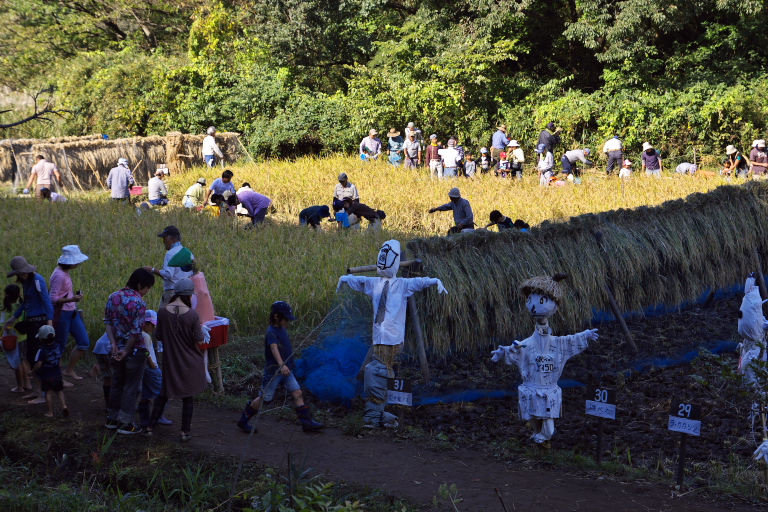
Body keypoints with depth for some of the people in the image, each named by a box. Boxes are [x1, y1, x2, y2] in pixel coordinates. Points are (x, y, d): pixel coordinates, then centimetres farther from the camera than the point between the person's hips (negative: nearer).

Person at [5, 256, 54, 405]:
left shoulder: (37, 280, -16)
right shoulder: (26, 281, 12)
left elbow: (47, 302, -22)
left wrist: (49, 323, -30)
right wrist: (14, 317, 32)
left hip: (40, 322, -9)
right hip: (31, 322, 9)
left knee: (37, 358, -7)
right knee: (30, 357, 14)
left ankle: (43, 395, -2)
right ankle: (35, 391, 24)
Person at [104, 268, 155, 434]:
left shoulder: (113, 297, 2)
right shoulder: (138, 302, -20)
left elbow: (108, 322, 2)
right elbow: (136, 330, -22)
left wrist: (114, 344, -5)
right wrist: (126, 351, -13)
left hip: (117, 349, 7)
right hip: (134, 350, -7)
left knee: (117, 384, 19)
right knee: (131, 387, 4)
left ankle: (112, 419, 26)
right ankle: (125, 423, 7)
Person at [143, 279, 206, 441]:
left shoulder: (163, 312, -9)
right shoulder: (192, 314, -17)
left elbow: (159, 336, -1)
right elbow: (199, 339, -13)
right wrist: (200, 329, 6)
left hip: (170, 359, 2)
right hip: (190, 361, -2)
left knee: (163, 393, 17)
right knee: (188, 396, 10)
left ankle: (151, 427, 20)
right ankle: (185, 432, 14)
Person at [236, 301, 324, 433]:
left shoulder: (282, 329, 8)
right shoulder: (271, 332, -20)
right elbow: (274, 348, -37)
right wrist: (281, 365, -52)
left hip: (286, 370, 8)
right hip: (273, 371, -8)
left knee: (297, 393, -2)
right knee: (264, 399, 1)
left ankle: (307, 422, 1)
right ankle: (243, 421, 16)